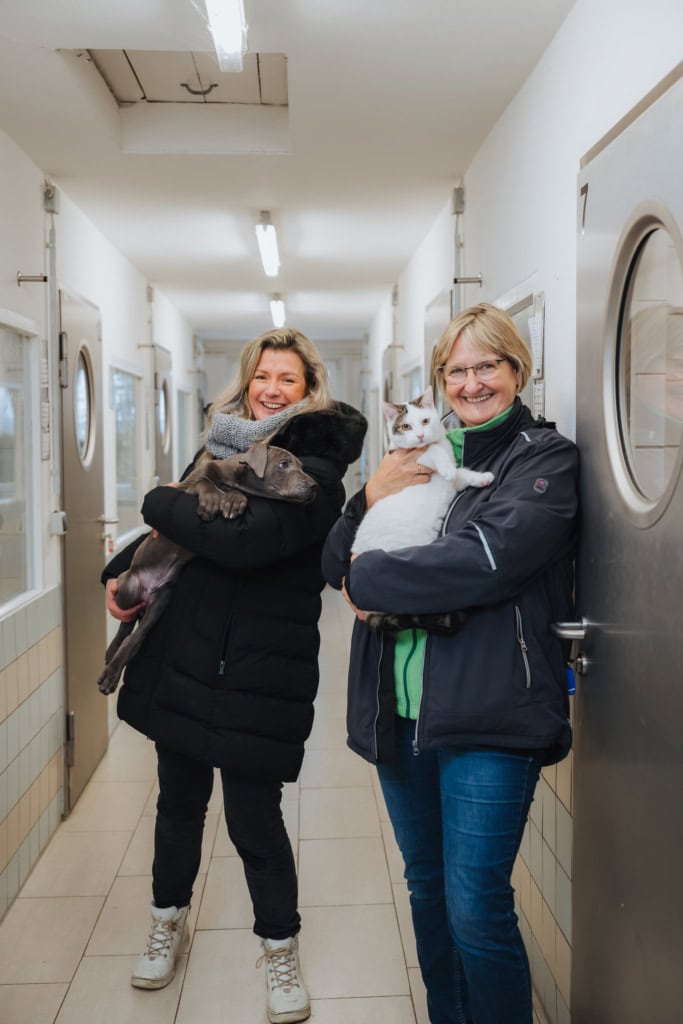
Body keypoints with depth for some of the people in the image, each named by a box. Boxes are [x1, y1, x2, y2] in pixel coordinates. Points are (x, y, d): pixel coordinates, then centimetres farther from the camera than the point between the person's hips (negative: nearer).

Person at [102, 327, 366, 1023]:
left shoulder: (314, 471, -13)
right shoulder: (223, 447, 10)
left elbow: (246, 540, -27)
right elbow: (169, 537, 20)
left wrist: (161, 502, -13)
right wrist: (121, 572, 2)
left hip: (259, 672, -6)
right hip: (183, 653, 6)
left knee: (253, 816, 4)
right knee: (179, 797, 20)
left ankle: (280, 948, 29)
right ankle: (169, 919, 44)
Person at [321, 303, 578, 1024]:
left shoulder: (545, 458, -4)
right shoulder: (421, 457, 13)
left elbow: (488, 557, -22)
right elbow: (335, 565, 11)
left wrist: (369, 580, -13)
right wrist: (369, 499, -9)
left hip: (488, 716, -6)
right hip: (401, 712, 6)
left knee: (475, 910, -1)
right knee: (426, 891, 19)